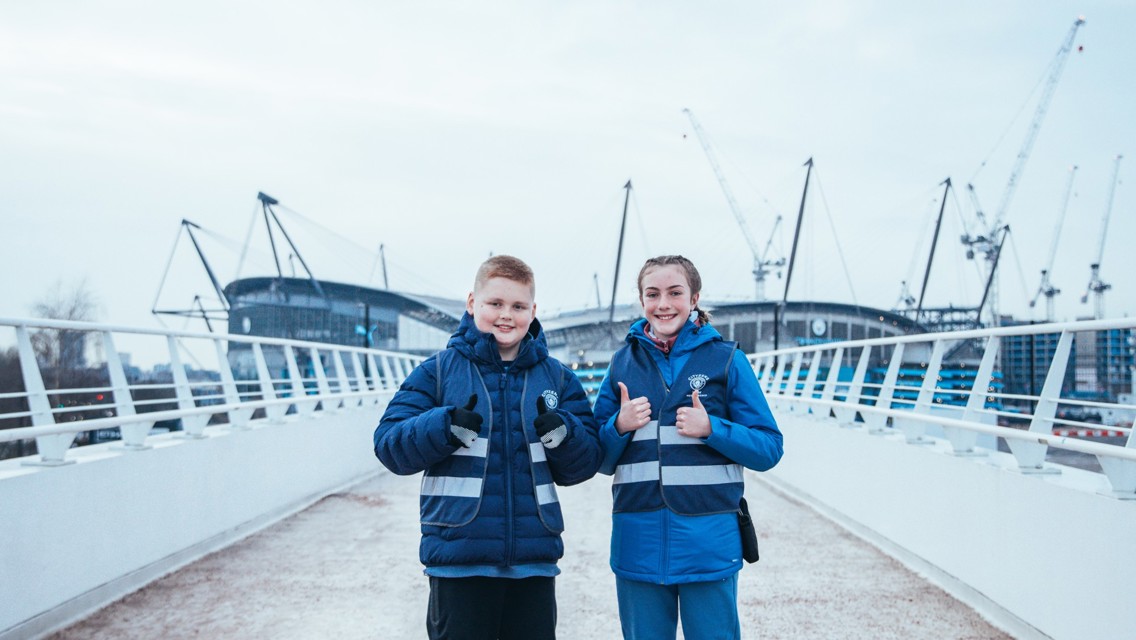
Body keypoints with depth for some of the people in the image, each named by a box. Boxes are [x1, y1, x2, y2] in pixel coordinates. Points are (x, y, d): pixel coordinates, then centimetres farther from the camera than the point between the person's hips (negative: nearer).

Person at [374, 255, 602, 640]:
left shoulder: (558, 377, 7)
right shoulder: (438, 370, 0)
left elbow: (585, 464, 6)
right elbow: (389, 445, -5)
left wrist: (562, 433, -15)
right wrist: (446, 427, -21)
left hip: (535, 560, 3)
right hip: (458, 559, -2)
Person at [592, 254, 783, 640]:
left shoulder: (726, 359, 0)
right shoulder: (624, 362, 8)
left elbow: (769, 449, -1)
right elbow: (601, 460, 11)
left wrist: (711, 428, -16)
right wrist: (619, 426, -9)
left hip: (708, 544, -2)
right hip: (638, 546, 3)